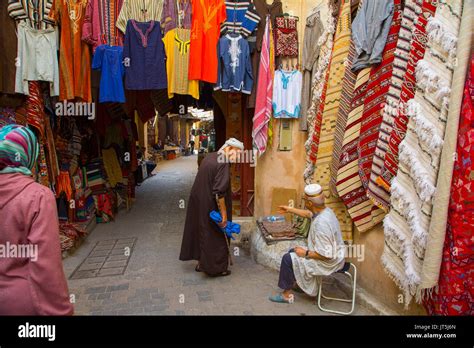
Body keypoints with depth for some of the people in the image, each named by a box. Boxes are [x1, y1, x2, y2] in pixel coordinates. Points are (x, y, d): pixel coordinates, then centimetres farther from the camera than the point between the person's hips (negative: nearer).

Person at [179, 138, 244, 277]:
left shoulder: (210, 157, 7)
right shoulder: (223, 164, -21)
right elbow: (219, 192, -26)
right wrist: (224, 213, -18)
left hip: (197, 202, 9)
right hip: (209, 207, -9)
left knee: (201, 231, 19)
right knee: (215, 235, 6)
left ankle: (201, 262, 34)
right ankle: (216, 268, 20)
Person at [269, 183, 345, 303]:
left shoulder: (321, 224, -35)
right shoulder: (325, 210, -5)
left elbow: (326, 255, -31)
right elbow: (308, 213, 18)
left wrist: (306, 253, -18)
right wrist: (289, 209, 25)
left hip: (329, 262, -9)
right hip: (333, 255, 9)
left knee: (288, 258, -8)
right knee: (293, 252, 18)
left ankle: (287, 294, 6)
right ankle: (298, 283, 33)